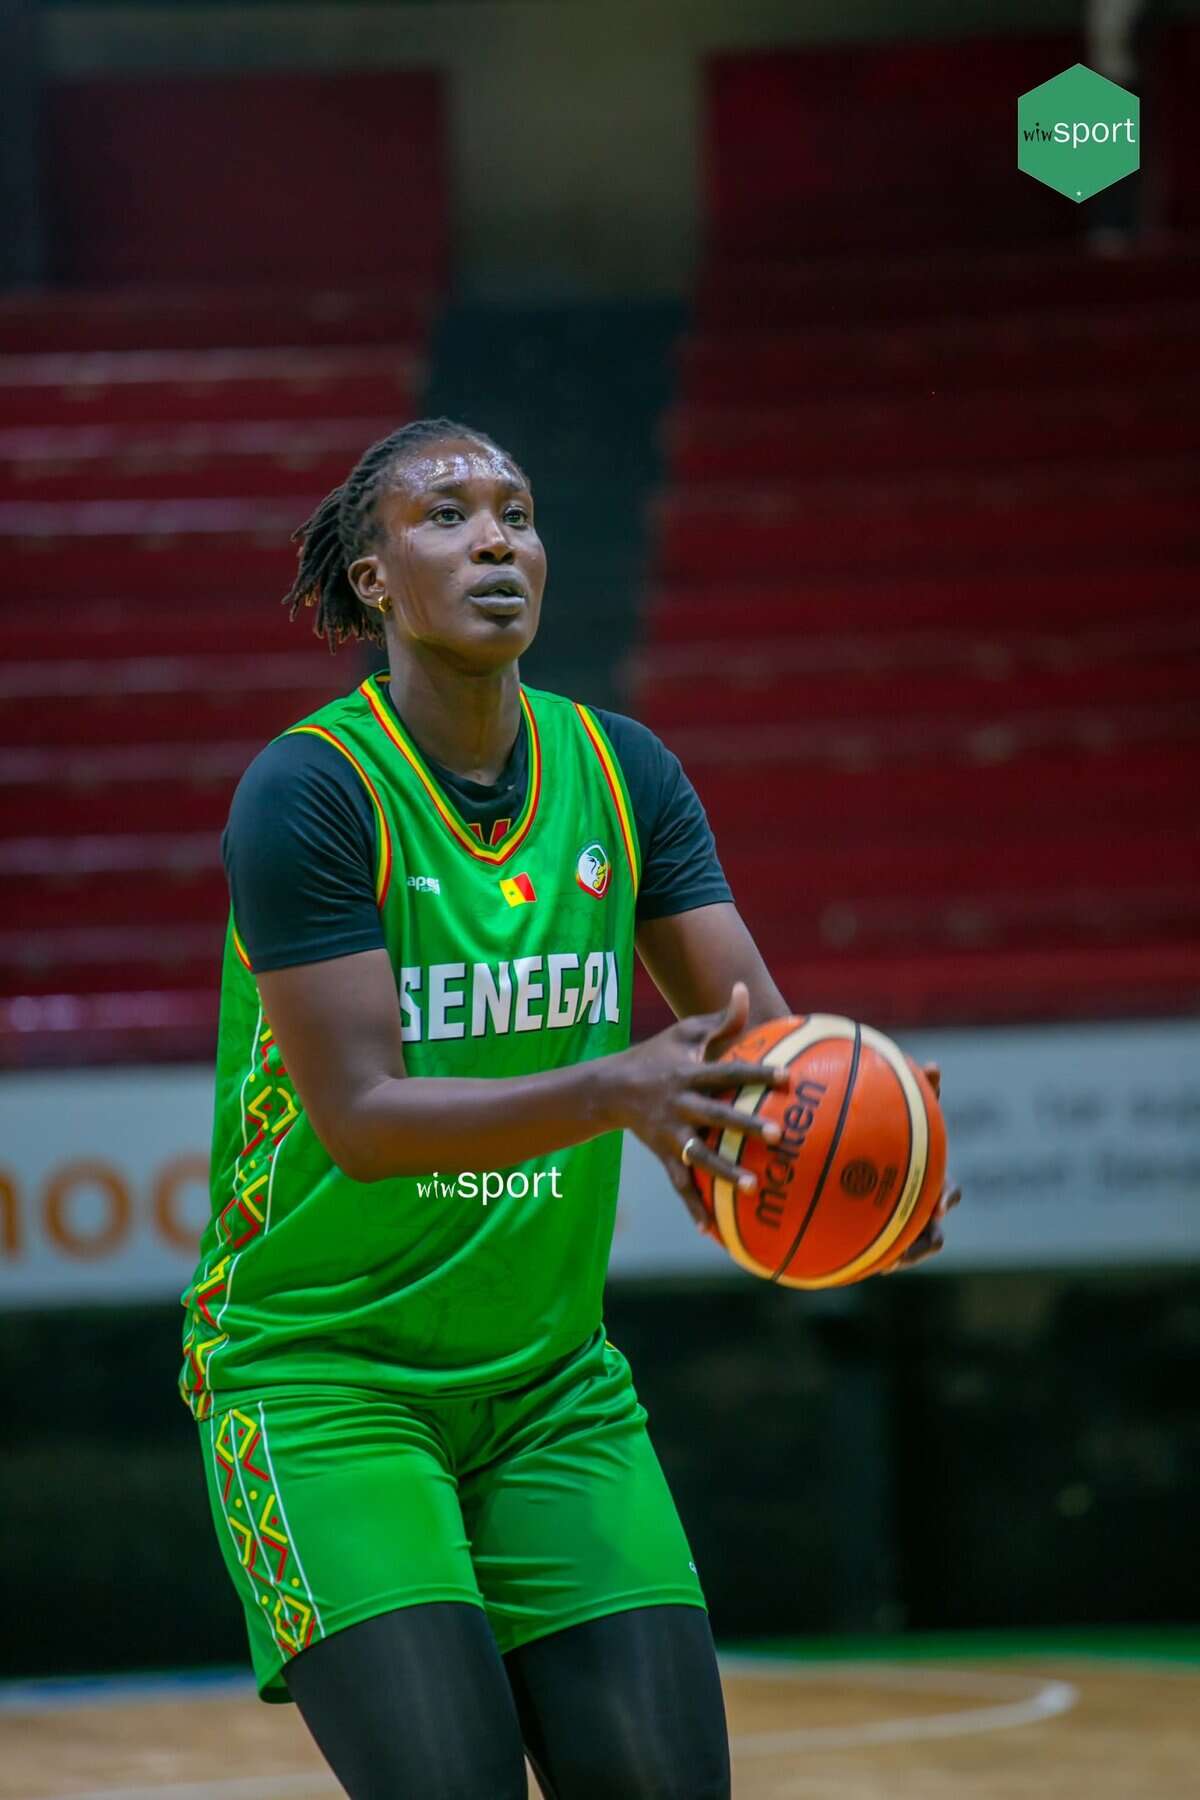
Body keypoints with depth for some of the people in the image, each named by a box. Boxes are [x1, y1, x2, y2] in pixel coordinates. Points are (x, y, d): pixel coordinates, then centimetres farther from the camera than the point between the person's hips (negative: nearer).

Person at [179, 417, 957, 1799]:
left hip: (549, 1380, 5)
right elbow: (361, 1116, -21)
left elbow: (754, 1026, 0)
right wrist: (619, 1090, -35)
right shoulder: (309, 792, -14)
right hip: (319, 1374, -5)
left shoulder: (619, 772, 4)